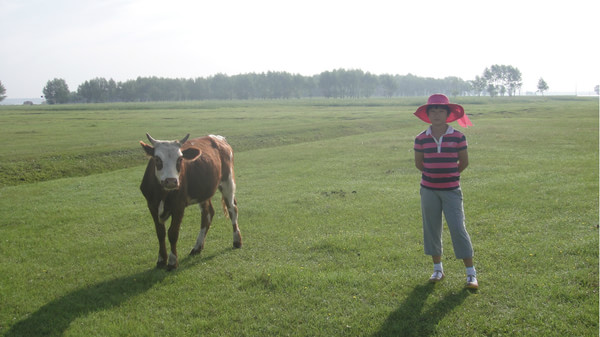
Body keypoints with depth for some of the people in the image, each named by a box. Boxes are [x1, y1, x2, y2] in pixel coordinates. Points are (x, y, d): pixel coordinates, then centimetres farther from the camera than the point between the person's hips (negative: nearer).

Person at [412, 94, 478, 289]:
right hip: (429, 190, 2)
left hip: (451, 190, -2)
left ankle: (471, 273, 5)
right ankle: (438, 269, 24)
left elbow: (464, 162, 6)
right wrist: (433, 175, 12)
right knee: (431, 228, 8)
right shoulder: (421, 139, 0)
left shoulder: (458, 137, -4)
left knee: (458, 229, -5)